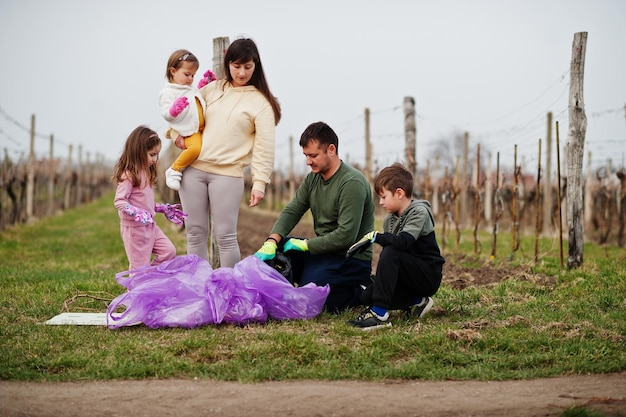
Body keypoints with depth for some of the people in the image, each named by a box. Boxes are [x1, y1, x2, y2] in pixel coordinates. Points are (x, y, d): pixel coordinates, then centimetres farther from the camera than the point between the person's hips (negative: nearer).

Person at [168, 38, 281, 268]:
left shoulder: (261, 102, 0)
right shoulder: (212, 89, 12)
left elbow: (264, 147, -5)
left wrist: (260, 182, -12)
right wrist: (176, 132, 5)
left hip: (228, 174, -4)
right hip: (194, 169, 4)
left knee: (225, 236, -3)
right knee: (195, 232, 8)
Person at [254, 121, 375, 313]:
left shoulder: (352, 183, -19)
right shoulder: (313, 178, 8)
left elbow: (345, 236, -24)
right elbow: (291, 211, 2)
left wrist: (304, 245, -18)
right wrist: (271, 242, -16)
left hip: (350, 258, -8)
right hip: (322, 251, 8)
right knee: (274, 248, -5)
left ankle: (363, 292, -3)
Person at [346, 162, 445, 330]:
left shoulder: (419, 212, -17)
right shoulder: (389, 219, 7)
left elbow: (403, 242, -34)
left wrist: (374, 236, -26)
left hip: (428, 276, -8)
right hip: (408, 276, 8)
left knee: (390, 253, -31)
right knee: (367, 297, -8)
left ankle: (379, 314, -32)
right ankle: (416, 302, 5)